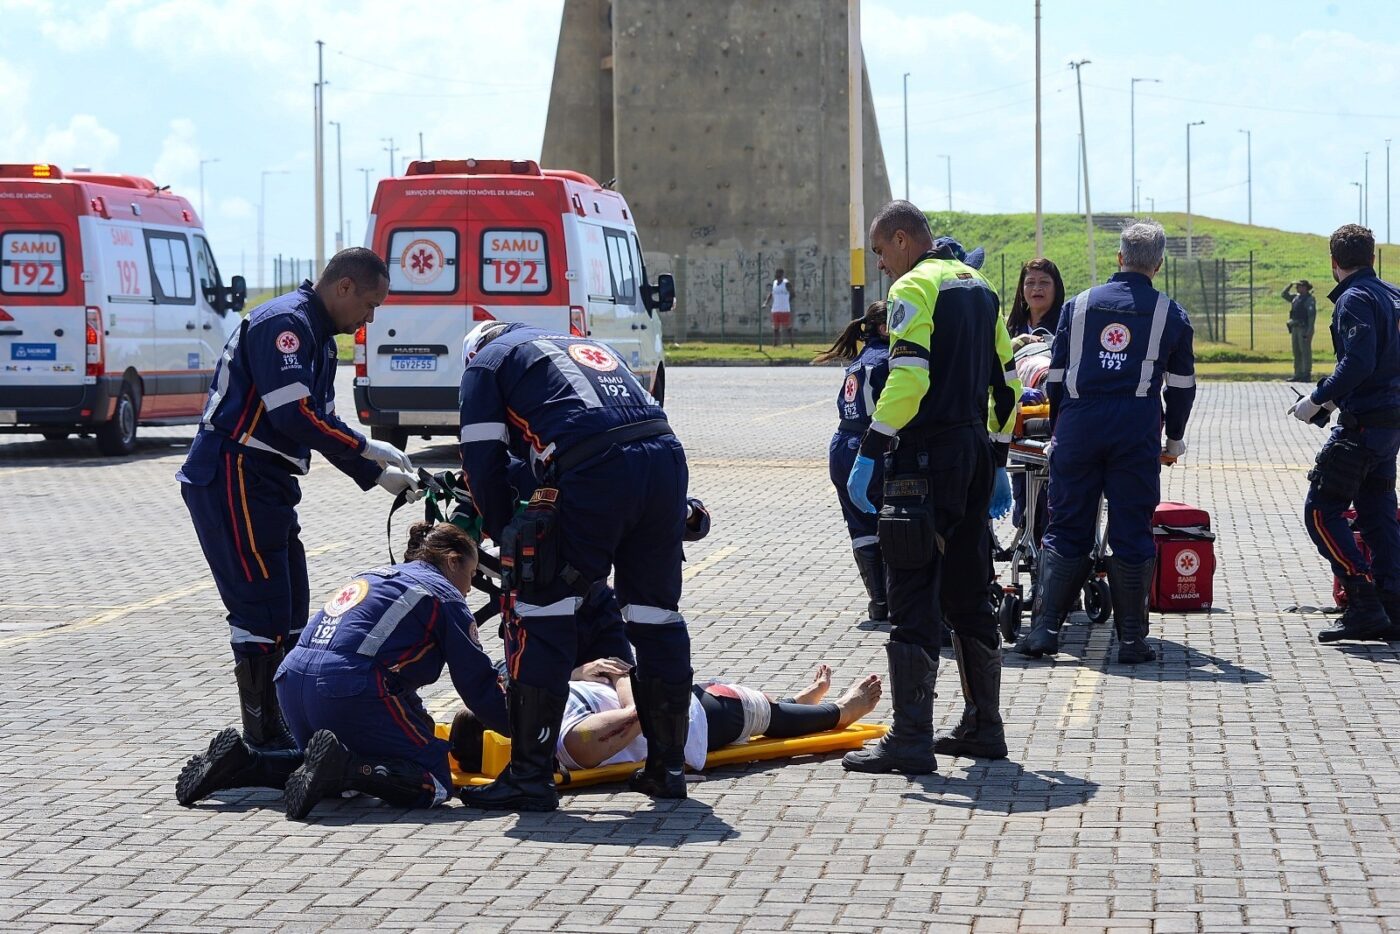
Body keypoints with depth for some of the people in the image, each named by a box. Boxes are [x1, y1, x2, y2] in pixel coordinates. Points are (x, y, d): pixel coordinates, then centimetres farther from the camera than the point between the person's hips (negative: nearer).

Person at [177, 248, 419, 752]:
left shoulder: (317, 337, 19)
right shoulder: (285, 323, -15)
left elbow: (322, 423, 22)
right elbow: (295, 414, -24)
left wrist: (378, 474, 11)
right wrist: (367, 449, -16)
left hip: (266, 486, 11)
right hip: (232, 479, -11)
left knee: (290, 612, 13)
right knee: (262, 611, -10)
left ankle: (284, 733, 20)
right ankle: (266, 745, -6)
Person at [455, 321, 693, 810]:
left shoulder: (486, 361, 20)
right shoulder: (588, 347, 37)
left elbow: (483, 462, 11)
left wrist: (507, 536, 23)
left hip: (593, 471, -6)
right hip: (666, 455, 6)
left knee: (540, 616, 2)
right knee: (657, 614, 17)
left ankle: (530, 775, -1)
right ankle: (667, 767, 24)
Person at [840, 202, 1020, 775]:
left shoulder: (914, 288, -9)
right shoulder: (978, 287, 17)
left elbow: (907, 380, -21)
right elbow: (1006, 380, 19)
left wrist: (868, 454, -20)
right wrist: (997, 461, 24)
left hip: (925, 462, -8)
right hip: (974, 458, 9)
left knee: (913, 600, -8)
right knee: (970, 597, 16)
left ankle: (910, 739, -11)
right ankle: (983, 727, 20)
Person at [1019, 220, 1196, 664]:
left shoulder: (1079, 305, 10)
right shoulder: (1170, 314, 6)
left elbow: (1056, 375, 12)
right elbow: (1181, 384, 12)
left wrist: (1057, 430, 21)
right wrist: (1175, 437, 24)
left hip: (1078, 423, 1)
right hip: (1137, 429, -1)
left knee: (1067, 528, 7)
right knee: (1132, 534, 3)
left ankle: (1044, 628, -1)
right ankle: (1132, 639, 4)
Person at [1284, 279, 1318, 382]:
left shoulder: (1310, 300, -11)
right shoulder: (1296, 298, 14)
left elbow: (1312, 315, -16)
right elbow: (1284, 295, 26)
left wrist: (1309, 331, -21)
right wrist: (1290, 285, 11)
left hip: (1305, 329, -9)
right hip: (1295, 328, 9)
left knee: (1305, 352, -7)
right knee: (1297, 352, 10)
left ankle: (1307, 375, -6)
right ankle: (1298, 375, 15)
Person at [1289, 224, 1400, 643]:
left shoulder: (1355, 299, -13)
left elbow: (1358, 362, -25)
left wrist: (1318, 399, -17)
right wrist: (1334, 399, 23)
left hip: (1362, 425, -9)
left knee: (1321, 511, -6)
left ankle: (1365, 605, -13)